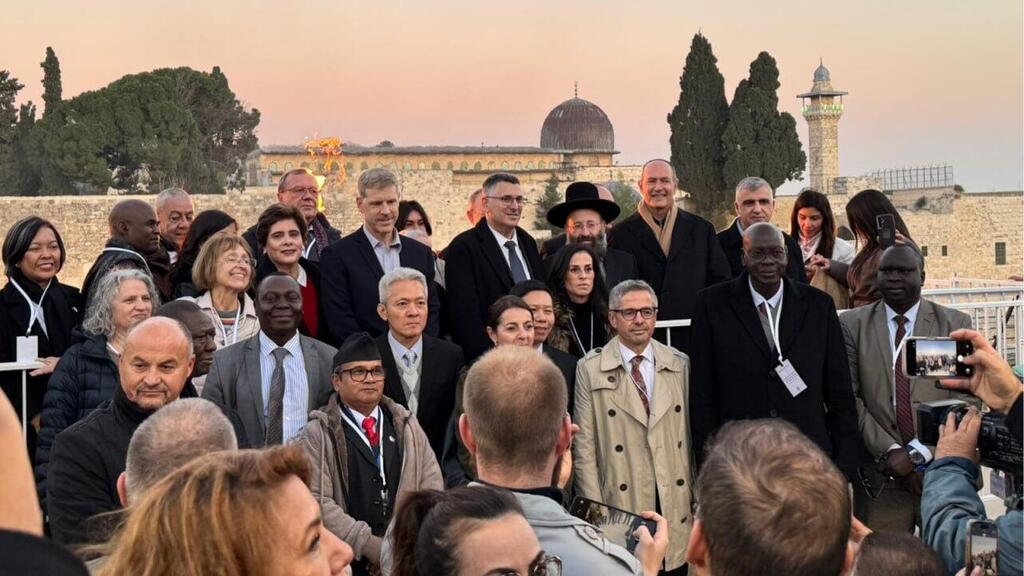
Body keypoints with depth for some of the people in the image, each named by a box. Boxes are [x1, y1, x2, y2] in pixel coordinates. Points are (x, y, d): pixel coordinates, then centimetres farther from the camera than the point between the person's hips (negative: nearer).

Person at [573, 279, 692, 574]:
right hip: (621, 506, -3)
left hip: (676, 503, 3)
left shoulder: (680, 364, 8)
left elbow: (691, 436, 10)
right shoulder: (590, 369, -1)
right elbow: (584, 448, -2)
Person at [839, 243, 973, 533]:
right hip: (879, 481, 0)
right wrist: (891, 452, -10)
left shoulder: (956, 324, 3)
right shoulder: (853, 324, 4)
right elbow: (848, 398, -2)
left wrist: (918, 454, -11)